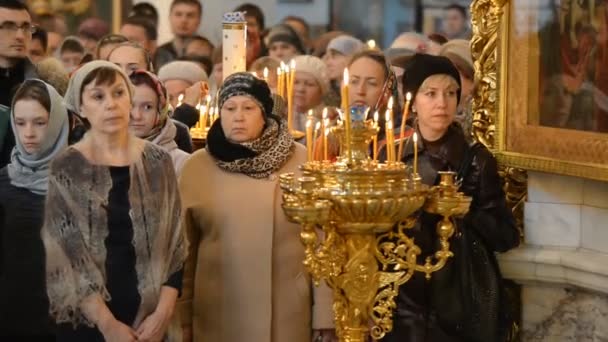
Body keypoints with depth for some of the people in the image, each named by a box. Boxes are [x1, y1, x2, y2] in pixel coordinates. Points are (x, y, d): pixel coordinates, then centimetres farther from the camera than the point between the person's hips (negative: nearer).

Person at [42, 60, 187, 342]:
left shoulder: (158, 162, 2)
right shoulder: (63, 169, -5)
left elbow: (175, 243, 3)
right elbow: (63, 255, -9)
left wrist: (164, 311, -9)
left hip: (148, 315, 2)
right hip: (85, 319, -2)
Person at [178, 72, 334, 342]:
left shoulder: (302, 161, -1)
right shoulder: (197, 166, 2)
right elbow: (185, 248, 5)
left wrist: (325, 315, -4)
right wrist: (182, 319, 3)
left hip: (286, 312, -1)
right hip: (218, 314, 1)